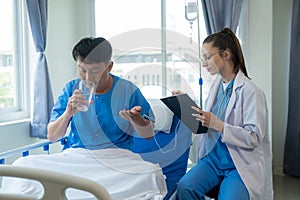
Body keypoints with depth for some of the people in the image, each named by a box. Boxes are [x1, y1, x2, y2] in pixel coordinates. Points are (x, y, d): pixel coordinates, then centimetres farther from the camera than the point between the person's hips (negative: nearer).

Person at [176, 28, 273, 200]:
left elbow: (254, 138, -17)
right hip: (213, 157, 5)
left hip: (241, 165, -5)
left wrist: (218, 125, -26)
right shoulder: (217, 85, 9)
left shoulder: (251, 92, -13)